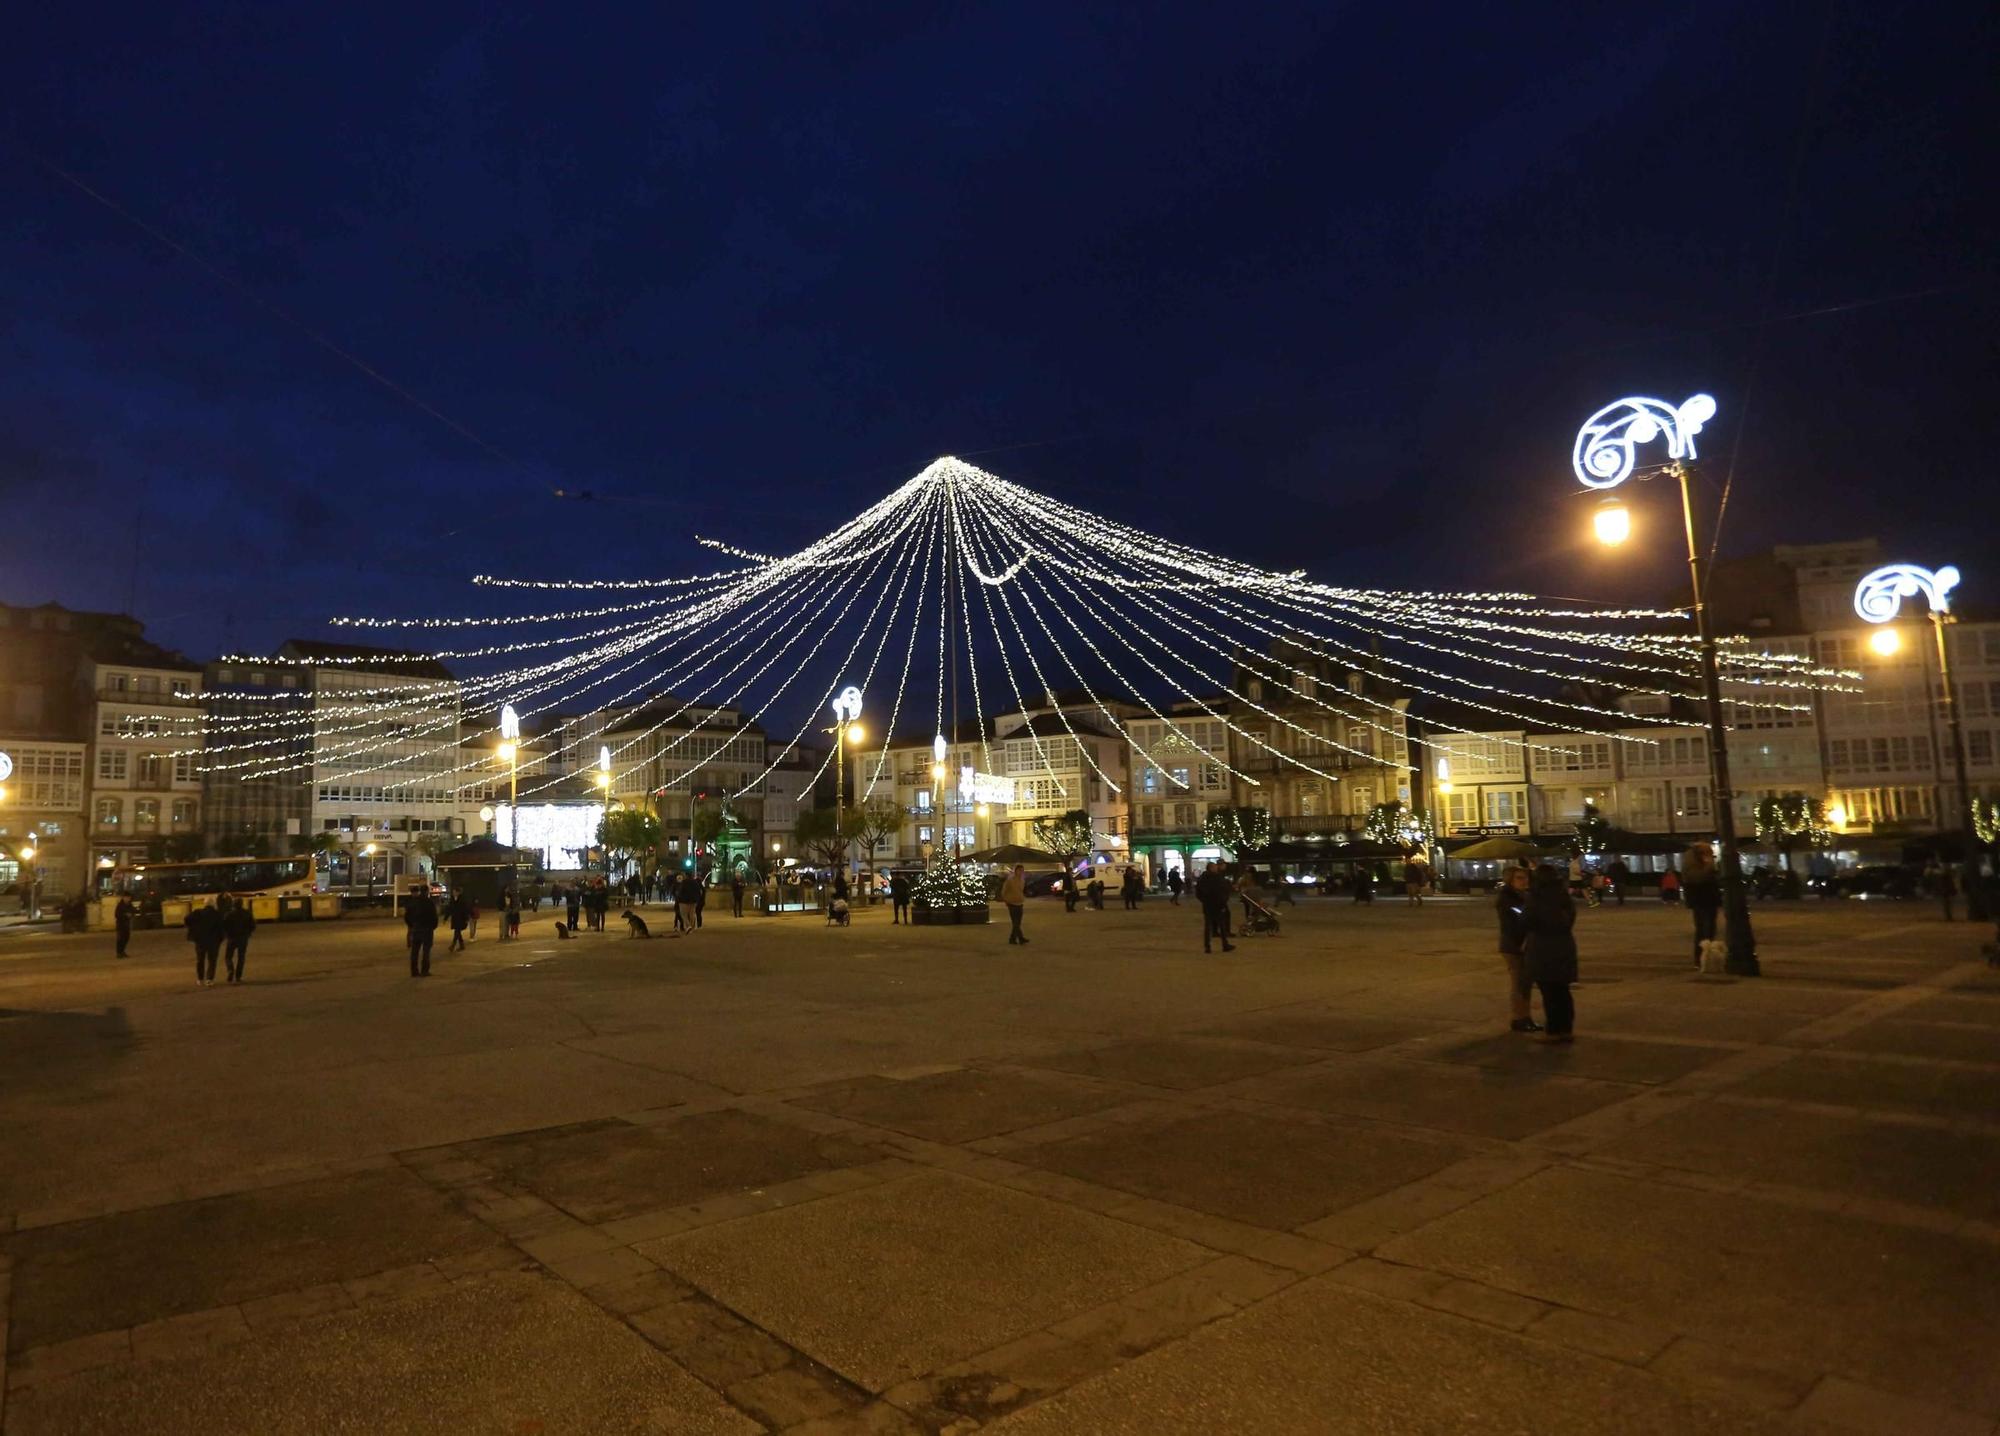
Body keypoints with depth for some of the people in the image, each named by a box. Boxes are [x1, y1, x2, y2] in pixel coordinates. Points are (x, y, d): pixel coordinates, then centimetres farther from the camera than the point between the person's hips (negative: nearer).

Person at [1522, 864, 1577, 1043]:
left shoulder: (1537, 896, -14)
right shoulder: (1566, 897, 7)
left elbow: (1529, 921, -13)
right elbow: (1569, 920, 13)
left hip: (1543, 948, -6)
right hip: (1564, 946, 6)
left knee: (1548, 992, 1)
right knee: (1562, 990, 14)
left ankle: (1554, 1031, 4)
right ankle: (1567, 1029, 17)